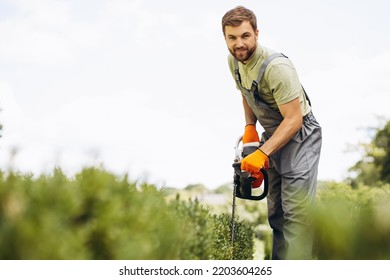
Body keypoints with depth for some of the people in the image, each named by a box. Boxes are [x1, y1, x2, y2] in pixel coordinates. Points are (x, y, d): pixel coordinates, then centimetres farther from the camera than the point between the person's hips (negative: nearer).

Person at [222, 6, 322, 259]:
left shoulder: (276, 67, -28)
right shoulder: (234, 61, -1)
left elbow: (294, 119, -26)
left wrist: (262, 154, -28)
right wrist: (250, 127, 5)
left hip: (299, 136, -8)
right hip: (271, 135, 9)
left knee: (296, 212, -16)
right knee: (275, 212, 12)